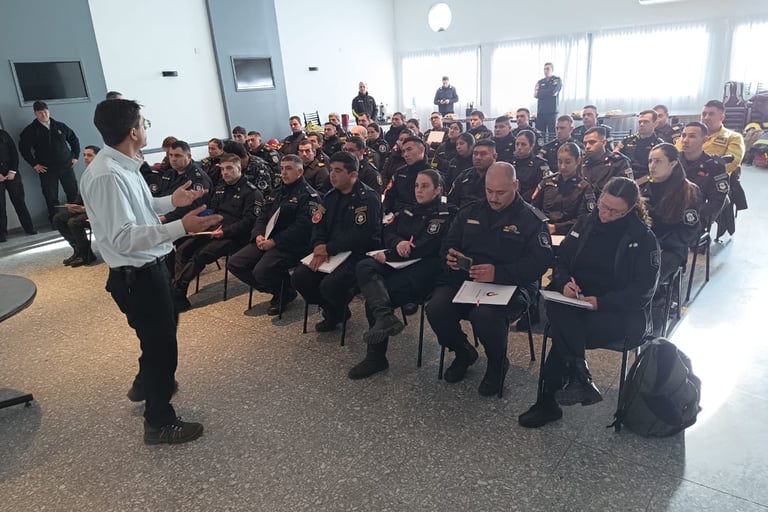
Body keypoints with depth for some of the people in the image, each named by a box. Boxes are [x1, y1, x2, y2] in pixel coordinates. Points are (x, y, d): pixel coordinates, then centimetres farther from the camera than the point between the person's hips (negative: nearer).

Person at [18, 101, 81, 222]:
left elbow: (74, 139, 17)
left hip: (66, 166, 2)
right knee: (51, 198, 0)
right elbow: (23, 148, 3)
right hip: (47, 170, -2)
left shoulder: (60, 126, 8)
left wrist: (75, 156, 10)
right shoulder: (31, 130, 1)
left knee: (73, 193, 2)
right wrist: (34, 164, -1)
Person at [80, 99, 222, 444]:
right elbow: (122, 237, -32)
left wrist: (171, 201, 7)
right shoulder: (107, 175, -26)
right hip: (137, 276, -10)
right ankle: (159, 423, 27)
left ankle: (146, 383, 56)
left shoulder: (121, 165, 5)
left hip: (149, 268, 10)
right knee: (161, 345, 6)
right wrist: (181, 227, -39)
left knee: (164, 329, 30)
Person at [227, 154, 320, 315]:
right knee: (235, 263, -2)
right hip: (267, 241, 9)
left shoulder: (309, 195, -8)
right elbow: (263, 215, 18)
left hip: (291, 246, -9)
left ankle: (286, 293, 4)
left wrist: (274, 241, -20)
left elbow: (302, 228, -20)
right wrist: (259, 234, -3)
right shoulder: (279, 192, 20)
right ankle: (276, 291, 9)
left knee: (261, 271, -29)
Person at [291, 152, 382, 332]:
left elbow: (362, 235, -22)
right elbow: (318, 225, 8)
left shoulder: (368, 198, -13)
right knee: (299, 277, -10)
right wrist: (319, 248, -13)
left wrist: (329, 249, -19)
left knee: (329, 285, -29)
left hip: (360, 254, -7)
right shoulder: (330, 196, 12)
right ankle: (332, 310, 12)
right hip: (330, 252, 7)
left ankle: (337, 312, 7)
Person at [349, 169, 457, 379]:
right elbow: (388, 232, 16)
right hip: (397, 263, 6)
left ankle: (377, 356, -17)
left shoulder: (446, 214, 3)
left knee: (374, 296, -27)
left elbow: (427, 247, -10)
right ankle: (385, 317, -45)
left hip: (423, 267, -6)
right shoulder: (408, 211, 25)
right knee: (363, 266, -28)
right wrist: (398, 242, -9)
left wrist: (388, 255, -12)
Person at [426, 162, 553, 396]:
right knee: (436, 309, -23)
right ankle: (463, 353, 11)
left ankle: (498, 363, 2)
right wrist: (450, 256, -7)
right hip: (464, 278, 5)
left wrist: (498, 273, -24)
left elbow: (539, 262, -11)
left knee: (484, 315, -36)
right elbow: (448, 244, 20)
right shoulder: (471, 212, 14)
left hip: (510, 285, -4)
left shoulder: (532, 219, 0)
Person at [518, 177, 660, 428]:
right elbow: (561, 260, 13)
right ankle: (579, 378, -31)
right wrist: (564, 283, -11)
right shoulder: (585, 224, 11)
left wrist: (601, 302, -20)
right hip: (576, 301, 4)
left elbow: (644, 289, -7)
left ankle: (548, 401, -20)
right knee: (560, 314, -35)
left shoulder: (643, 238, -1)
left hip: (619, 311, -3)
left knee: (563, 333, -32)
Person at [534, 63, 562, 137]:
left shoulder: (557, 80, 4)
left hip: (552, 111, -4)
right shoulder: (540, 82, 18)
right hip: (540, 112, 4)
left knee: (552, 133, -8)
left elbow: (552, 91, -12)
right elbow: (535, 94, 4)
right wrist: (549, 93, -5)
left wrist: (539, 93, 1)